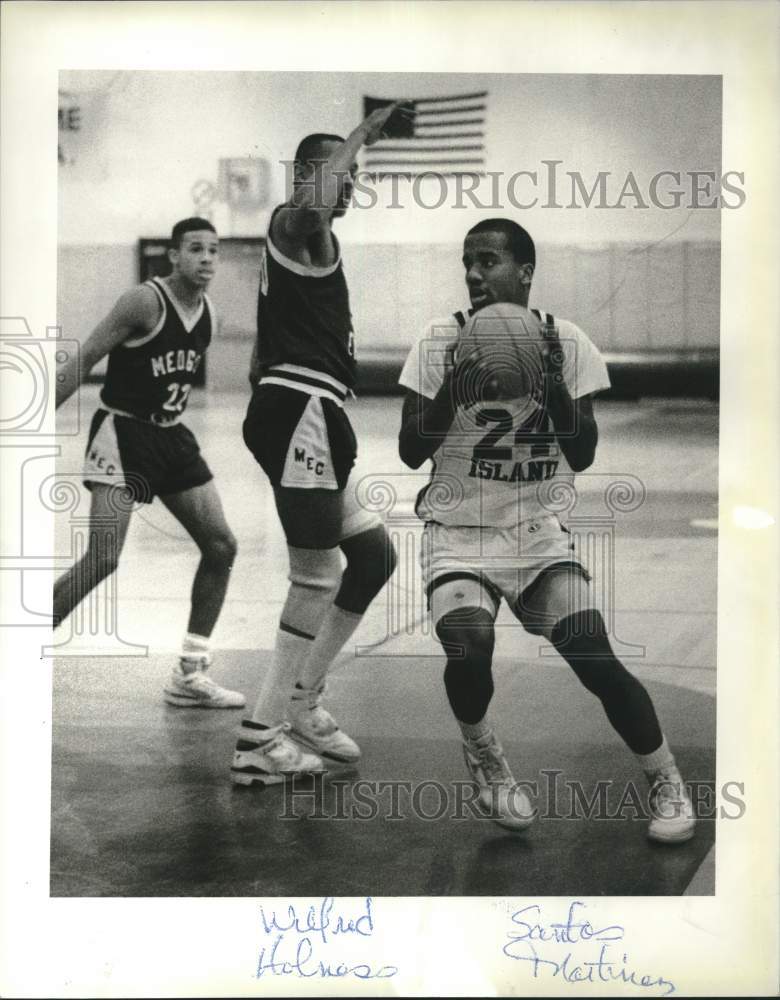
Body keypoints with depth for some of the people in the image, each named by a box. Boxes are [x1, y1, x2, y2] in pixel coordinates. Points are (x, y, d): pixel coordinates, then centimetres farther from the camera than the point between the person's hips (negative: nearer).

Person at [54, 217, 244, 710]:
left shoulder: (210, 314, 6)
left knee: (221, 547, 4)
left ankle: (189, 677, 12)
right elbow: (84, 361, -14)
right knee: (103, 559, -17)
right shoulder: (146, 301, -15)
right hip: (122, 433, -8)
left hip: (171, 437, 8)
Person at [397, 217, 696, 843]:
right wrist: (452, 389, -24)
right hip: (459, 531, -1)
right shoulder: (443, 341, -6)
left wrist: (555, 387, -21)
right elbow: (410, 452, -8)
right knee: (470, 650, -26)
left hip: (539, 532, 1)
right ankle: (481, 750, 8)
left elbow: (582, 457, -4)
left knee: (595, 657, -14)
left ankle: (667, 782, 10)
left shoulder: (567, 343, -2)